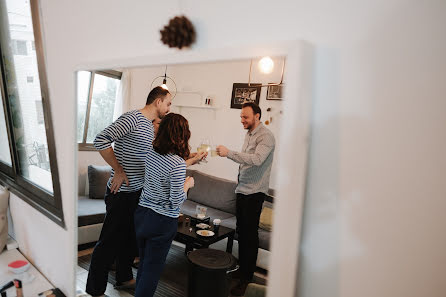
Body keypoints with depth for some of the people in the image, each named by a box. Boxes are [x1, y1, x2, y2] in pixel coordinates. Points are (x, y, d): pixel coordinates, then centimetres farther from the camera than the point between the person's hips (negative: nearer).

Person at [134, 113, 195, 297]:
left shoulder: (152, 154, -3)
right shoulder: (178, 164, -24)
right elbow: (176, 201, -20)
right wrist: (188, 184, -3)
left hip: (141, 213, 7)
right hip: (162, 221, -7)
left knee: (144, 262, 23)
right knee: (153, 268, 9)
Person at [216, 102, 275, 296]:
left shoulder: (266, 136, -14)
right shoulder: (249, 134, 14)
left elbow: (257, 159, -31)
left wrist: (229, 153, -32)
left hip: (254, 192, -8)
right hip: (242, 189, 9)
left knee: (249, 234, -2)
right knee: (241, 230, 16)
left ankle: (246, 277, 11)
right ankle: (241, 266, 31)